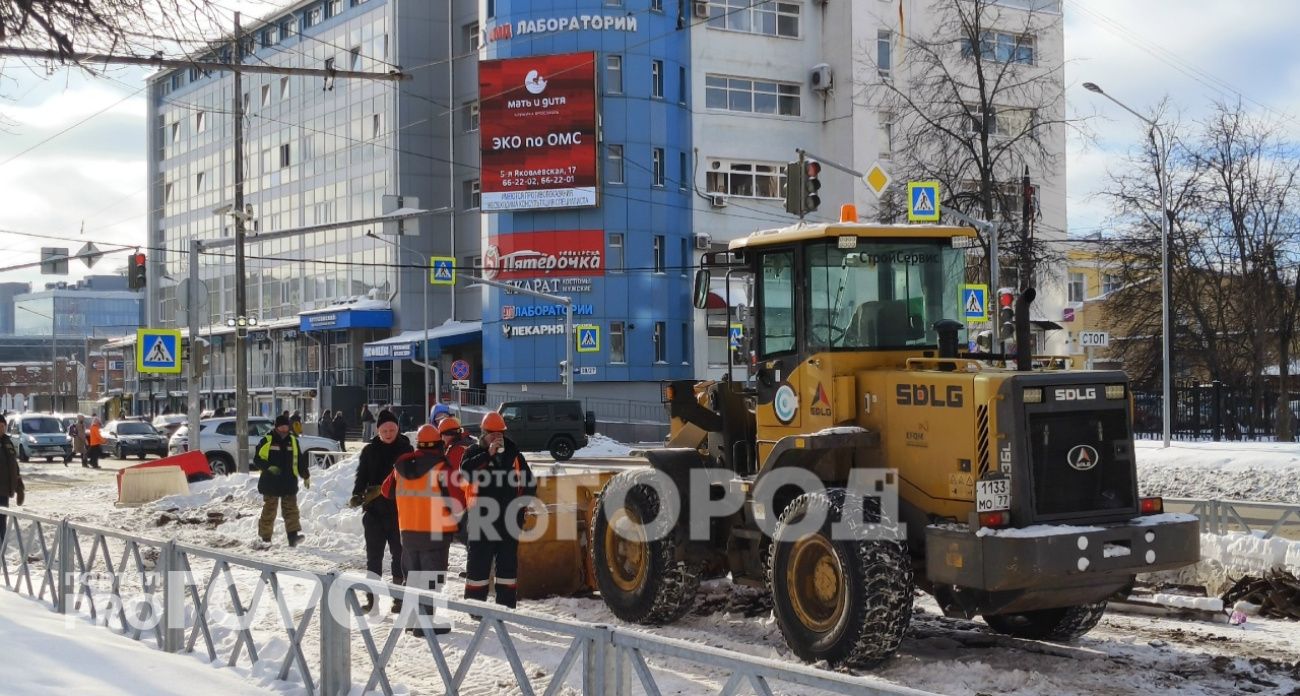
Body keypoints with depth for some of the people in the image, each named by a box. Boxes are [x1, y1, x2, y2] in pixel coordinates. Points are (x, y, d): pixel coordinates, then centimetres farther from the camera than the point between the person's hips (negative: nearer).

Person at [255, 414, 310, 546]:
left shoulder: (293, 441, 11)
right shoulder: (267, 441, -3)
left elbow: (300, 461, 19)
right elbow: (258, 459, -5)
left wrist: (306, 476, 22)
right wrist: (269, 467, -22)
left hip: (289, 483, 4)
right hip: (271, 483, -3)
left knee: (291, 510, -3)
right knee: (269, 510, 2)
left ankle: (293, 535, -8)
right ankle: (265, 538, 10)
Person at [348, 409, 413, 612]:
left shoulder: (406, 449, -1)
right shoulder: (370, 450, 3)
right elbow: (362, 476, 3)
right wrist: (357, 495, -15)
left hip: (399, 511, -1)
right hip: (374, 511, 2)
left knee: (399, 556, 5)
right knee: (373, 556, 8)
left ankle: (400, 597, 12)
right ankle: (371, 597, 15)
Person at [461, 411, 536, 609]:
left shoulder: (513, 454, 9)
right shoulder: (474, 452, 0)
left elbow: (529, 483, 14)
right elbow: (465, 470, -22)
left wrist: (520, 504, 3)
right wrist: (488, 454, -25)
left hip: (509, 520, 3)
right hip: (481, 519, -3)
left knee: (508, 564, 8)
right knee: (478, 565, 0)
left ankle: (507, 608, 16)